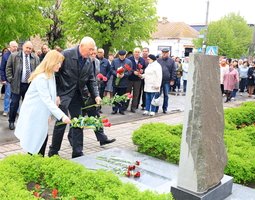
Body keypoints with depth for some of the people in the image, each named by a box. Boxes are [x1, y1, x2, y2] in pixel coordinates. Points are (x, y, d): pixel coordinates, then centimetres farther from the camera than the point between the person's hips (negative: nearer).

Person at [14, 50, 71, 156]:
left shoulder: (51, 75, 6)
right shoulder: (41, 77, -23)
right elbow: (47, 100, -29)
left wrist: (47, 115, 8)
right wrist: (62, 116, -34)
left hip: (40, 113, 8)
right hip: (33, 113, -8)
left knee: (43, 138, 9)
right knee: (35, 140, 1)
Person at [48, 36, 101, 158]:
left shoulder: (89, 61, 1)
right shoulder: (66, 54, -15)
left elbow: (91, 80, 8)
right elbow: (55, 74, -13)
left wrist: (96, 95, -6)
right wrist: (56, 94, -16)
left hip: (77, 96, 6)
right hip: (63, 94, -6)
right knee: (61, 122, -2)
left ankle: (78, 153, 18)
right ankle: (53, 152, 16)